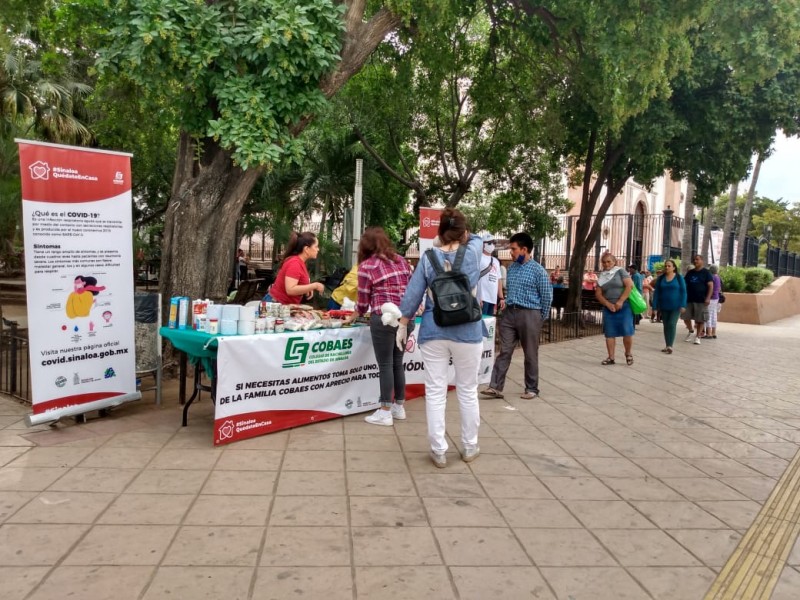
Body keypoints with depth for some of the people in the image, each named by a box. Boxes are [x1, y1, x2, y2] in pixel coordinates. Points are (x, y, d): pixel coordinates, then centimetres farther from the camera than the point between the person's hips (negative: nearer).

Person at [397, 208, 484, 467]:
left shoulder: (428, 258, -2)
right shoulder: (472, 253, -3)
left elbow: (412, 295, -2)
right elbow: (477, 239, 22)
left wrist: (403, 326, 7)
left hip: (434, 332, 0)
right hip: (467, 332, 0)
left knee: (435, 392, 5)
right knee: (468, 391, 11)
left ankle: (439, 451, 10)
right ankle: (470, 447, 23)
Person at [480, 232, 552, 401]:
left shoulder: (538, 270, -8)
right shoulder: (511, 268, 10)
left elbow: (547, 296, -4)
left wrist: (541, 319, 1)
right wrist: (506, 302, 12)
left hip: (529, 314, -5)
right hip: (509, 313, 5)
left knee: (530, 355, 6)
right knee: (504, 352, 2)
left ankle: (531, 389, 18)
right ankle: (496, 387, 2)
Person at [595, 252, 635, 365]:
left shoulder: (620, 271, 0)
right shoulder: (601, 276, 12)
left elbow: (630, 285, -11)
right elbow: (598, 294, 9)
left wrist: (620, 302, -16)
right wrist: (608, 304, -8)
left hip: (624, 306, -4)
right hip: (608, 308, 4)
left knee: (627, 331, -8)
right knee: (609, 333, 3)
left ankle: (628, 354, 13)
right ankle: (611, 357, 9)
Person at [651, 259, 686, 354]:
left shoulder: (679, 278, -3)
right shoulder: (660, 278, 4)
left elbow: (683, 292, -5)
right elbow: (656, 292, 4)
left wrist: (683, 305, -13)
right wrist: (655, 306, -1)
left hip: (676, 306, -4)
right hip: (664, 306, 4)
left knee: (672, 324, -12)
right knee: (665, 326, 7)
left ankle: (670, 346, -12)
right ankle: (667, 345, 15)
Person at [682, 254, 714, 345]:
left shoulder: (706, 272, -1)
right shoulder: (690, 272, 13)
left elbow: (710, 286, -7)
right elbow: (684, 284, 18)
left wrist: (708, 298, -17)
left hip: (701, 300, -4)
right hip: (689, 299, 4)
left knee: (700, 319, -1)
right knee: (686, 317, 4)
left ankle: (698, 337, 9)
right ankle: (691, 331, 28)